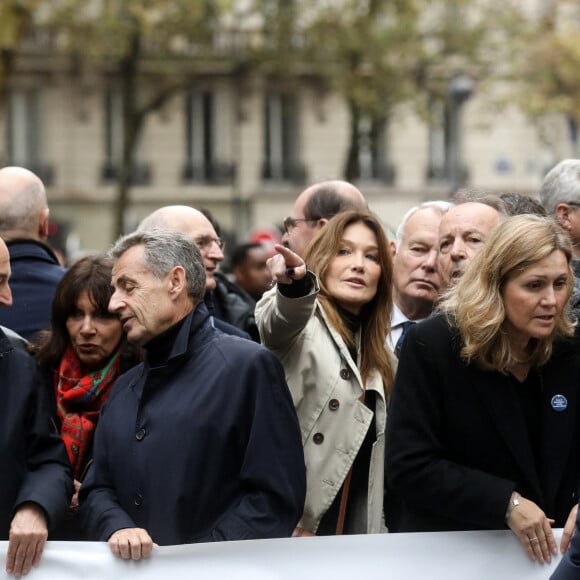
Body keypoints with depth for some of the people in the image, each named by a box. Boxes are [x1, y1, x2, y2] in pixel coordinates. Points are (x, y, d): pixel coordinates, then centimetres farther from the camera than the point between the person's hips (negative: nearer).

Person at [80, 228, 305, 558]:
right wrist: (118, 528, -4)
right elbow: (97, 490, 18)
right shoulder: (126, 389, 21)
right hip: (132, 571, 6)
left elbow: (277, 495, -7)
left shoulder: (248, 366, -1)